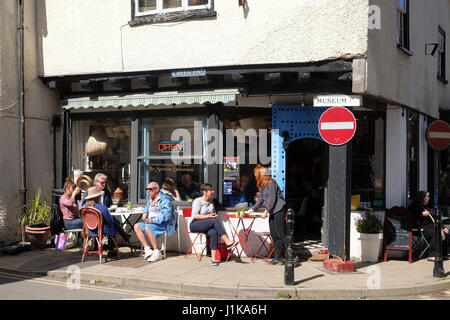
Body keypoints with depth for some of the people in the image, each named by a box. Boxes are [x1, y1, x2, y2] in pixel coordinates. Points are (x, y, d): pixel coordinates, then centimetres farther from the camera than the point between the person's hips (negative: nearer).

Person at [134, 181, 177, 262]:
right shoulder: (150, 200, 17)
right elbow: (147, 208, 38)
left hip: (163, 224, -9)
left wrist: (153, 220, -28)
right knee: (137, 226, -9)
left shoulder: (165, 200, -11)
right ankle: (147, 250, -15)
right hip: (150, 222, 9)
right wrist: (145, 213, 13)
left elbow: (166, 216, -21)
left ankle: (157, 253, -29)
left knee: (147, 227, -33)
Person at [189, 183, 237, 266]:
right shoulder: (197, 201, -4)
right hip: (195, 225, -6)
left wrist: (214, 215, 5)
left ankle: (213, 258, -38)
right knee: (215, 221, -32)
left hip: (208, 225, 6)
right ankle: (227, 242, -34)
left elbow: (214, 213, 27)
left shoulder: (210, 201, 18)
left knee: (213, 232, -31)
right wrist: (208, 216, -19)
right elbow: (195, 216, -14)